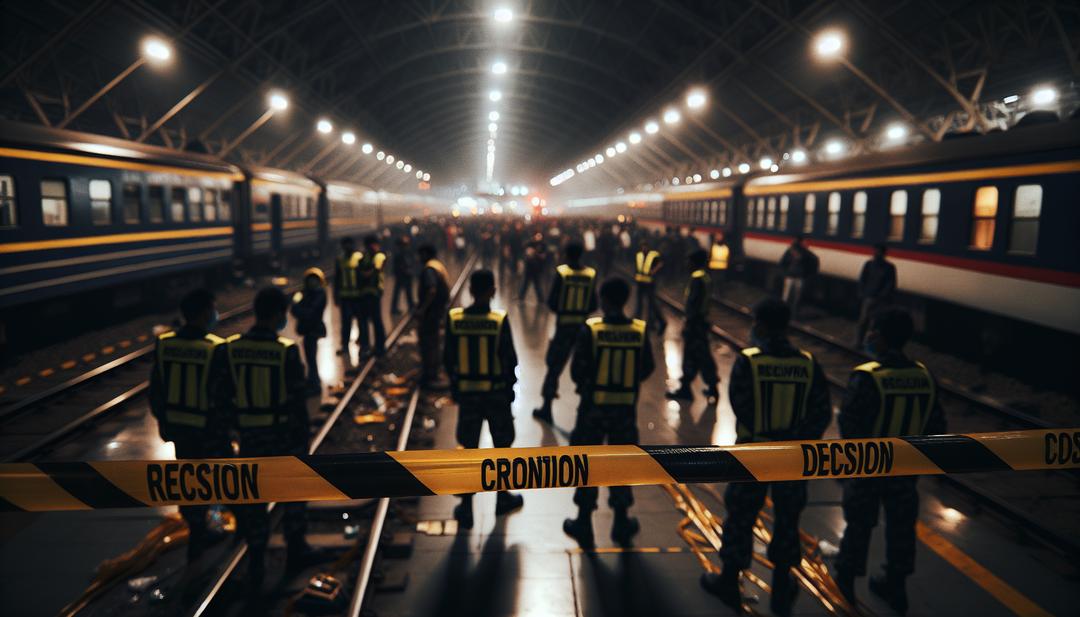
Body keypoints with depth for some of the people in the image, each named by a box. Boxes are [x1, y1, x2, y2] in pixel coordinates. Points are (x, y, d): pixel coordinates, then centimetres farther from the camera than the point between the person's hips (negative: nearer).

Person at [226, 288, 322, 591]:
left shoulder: (233, 348, -5)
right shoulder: (286, 351, -17)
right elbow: (297, 400, -14)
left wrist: (231, 427, 14)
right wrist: (304, 438, -4)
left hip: (250, 434, 3)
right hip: (284, 433, -3)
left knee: (252, 498, 12)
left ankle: (256, 564, 18)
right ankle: (296, 550, 31)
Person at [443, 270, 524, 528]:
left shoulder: (454, 319, -10)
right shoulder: (500, 320, -17)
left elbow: (448, 358, -3)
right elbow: (510, 359, -11)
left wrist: (454, 384, 13)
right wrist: (509, 384, 7)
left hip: (467, 392, 2)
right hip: (497, 392, -2)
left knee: (468, 448, 12)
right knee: (501, 446, 18)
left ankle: (466, 507, 14)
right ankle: (502, 497, 32)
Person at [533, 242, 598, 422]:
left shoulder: (561, 272, -10)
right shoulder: (591, 274, -3)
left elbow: (551, 302, -9)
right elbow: (593, 306, 0)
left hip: (563, 325, -2)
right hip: (583, 325, 2)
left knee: (554, 365, 7)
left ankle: (546, 408, 13)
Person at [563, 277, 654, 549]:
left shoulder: (590, 329, -15)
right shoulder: (640, 331, -8)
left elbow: (577, 370, -12)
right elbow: (647, 368, 1)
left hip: (594, 405, -2)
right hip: (626, 407, 2)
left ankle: (584, 523, 22)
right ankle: (621, 522, 29)